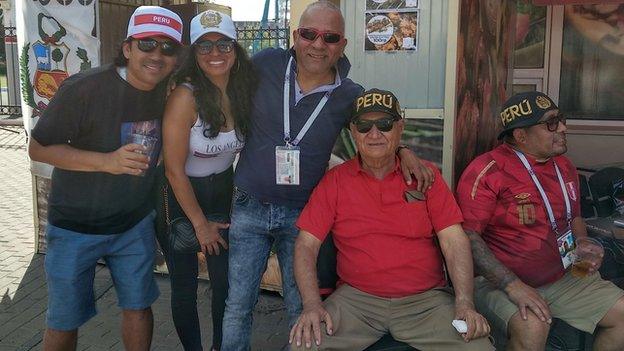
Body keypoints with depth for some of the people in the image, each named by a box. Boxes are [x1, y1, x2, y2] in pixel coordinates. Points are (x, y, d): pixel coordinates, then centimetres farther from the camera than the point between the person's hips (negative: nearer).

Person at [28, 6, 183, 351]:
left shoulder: (168, 92, -5)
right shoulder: (84, 88, -22)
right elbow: (38, 148, -17)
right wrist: (107, 161, -29)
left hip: (135, 223, 4)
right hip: (75, 227, -4)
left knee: (138, 307, 13)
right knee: (64, 320, 10)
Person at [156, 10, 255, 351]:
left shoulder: (244, 92, -8)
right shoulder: (185, 97, -23)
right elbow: (174, 170, -18)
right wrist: (200, 223, -11)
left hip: (222, 189, 5)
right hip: (181, 195, -4)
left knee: (226, 280, 11)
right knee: (185, 285, 8)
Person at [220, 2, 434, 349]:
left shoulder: (350, 96, -7)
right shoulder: (266, 64, -8)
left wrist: (403, 151, -9)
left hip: (301, 215, 0)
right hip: (248, 207, 1)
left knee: (302, 309, 10)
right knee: (238, 305, 10)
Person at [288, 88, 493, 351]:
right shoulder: (334, 181, 3)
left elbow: (454, 241, -1)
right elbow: (306, 246, -1)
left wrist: (464, 303, -14)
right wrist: (312, 305, -15)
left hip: (426, 299, 1)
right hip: (356, 297, 0)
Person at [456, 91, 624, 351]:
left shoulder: (564, 166, 9)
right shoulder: (487, 171, -17)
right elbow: (467, 235, -22)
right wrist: (512, 285, -26)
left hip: (563, 278, 8)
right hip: (499, 281, -7)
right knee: (532, 327, -34)